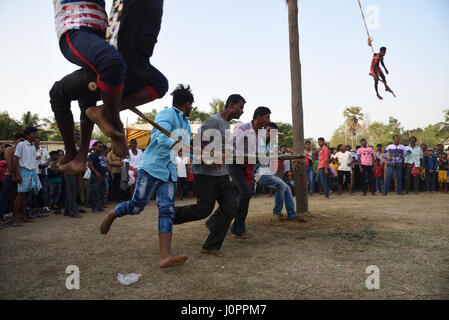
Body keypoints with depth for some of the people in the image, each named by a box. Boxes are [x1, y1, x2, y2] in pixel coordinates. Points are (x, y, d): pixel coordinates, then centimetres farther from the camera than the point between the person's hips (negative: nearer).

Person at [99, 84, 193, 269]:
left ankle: (164, 256, -16)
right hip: (152, 167, -7)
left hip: (169, 172, 7)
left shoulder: (186, 125, 20)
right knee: (137, 206, -1)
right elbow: (162, 138, -24)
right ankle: (112, 215, 31)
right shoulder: (166, 114, -7)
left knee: (167, 210, -8)